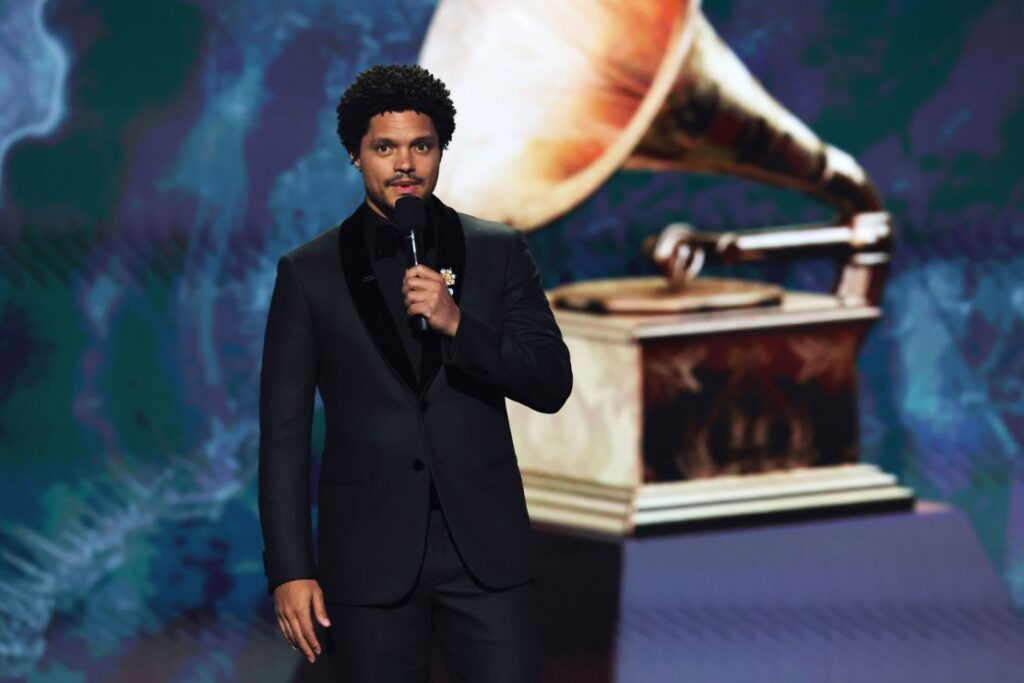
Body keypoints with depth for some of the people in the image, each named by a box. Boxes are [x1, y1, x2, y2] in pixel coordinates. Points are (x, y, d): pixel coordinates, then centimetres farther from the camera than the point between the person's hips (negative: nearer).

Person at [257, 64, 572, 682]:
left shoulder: (499, 253, 6)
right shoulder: (309, 273, 4)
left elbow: (553, 385, 0)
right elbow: (284, 431, 3)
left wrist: (456, 323, -16)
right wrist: (290, 568, -5)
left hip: (486, 549, 0)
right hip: (370, 557, 0)